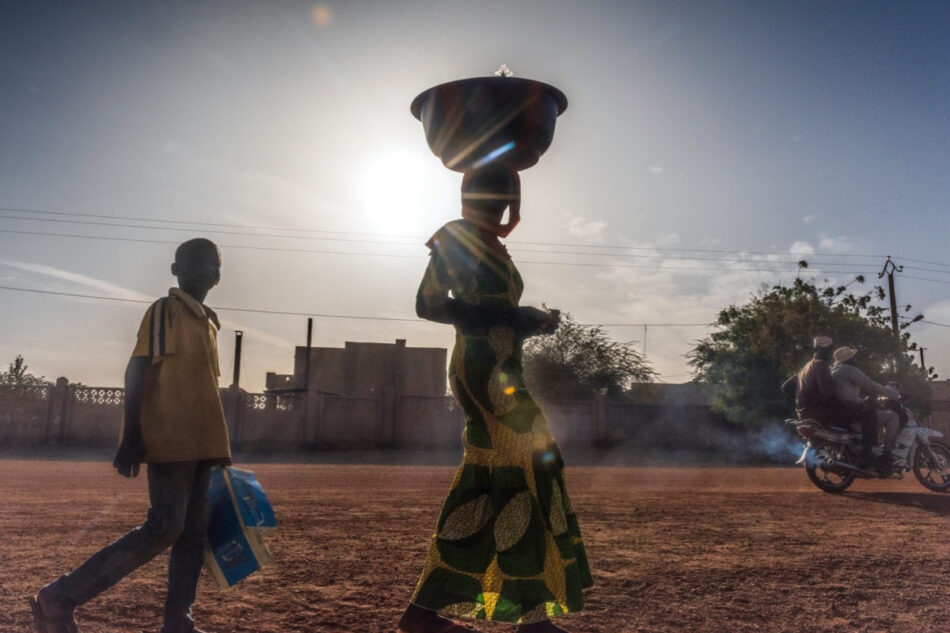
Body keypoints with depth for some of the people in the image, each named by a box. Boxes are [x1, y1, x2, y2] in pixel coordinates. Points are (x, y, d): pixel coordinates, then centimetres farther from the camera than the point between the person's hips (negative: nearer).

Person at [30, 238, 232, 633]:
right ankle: (59, 598, 1)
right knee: (164, 528, -11)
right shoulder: (163, 310, -5)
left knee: (194, 532, 6)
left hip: (200, 443, 9)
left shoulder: (209, 322, 19)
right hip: (169, 441, -8)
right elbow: (137, 372, -12)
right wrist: (131, 440, -19)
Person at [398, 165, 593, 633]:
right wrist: (508, 315, -14)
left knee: (485, 483, 6)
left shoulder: (493, 247, 24)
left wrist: (534, 321, 7)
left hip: (499, 371, 9)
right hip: (482, 370, -9)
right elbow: (428, 305, -10)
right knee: (528, 467, -12)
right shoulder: (455, 237, -1)